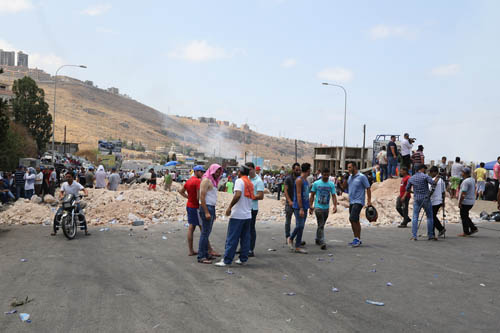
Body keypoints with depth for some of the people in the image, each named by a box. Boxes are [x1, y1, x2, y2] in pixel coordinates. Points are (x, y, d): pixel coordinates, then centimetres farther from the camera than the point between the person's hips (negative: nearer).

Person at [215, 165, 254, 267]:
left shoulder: (239, 181, -9)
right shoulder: (250, 183, 15)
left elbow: (238, 195, -22)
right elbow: (252, 197, 15)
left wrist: (230, 207, -18)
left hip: (238, 215, -7)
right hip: (248, 215, 8)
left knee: (232, 238, -4)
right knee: (245, 238, 11)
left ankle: (226, 260, -2)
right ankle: (243, 259, 15)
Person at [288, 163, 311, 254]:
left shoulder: (306, 180, 15)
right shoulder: (299, 180, -13)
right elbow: (298, 195, -18)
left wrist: (308, 206, 20)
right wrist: (301, 208, -21)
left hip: (304, 207, 9)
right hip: (299, 207, -9)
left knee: (301, 226, 12)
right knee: (300, 226, -6)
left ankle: (291, 239, 28)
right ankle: (297, 247, 1)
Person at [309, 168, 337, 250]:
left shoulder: (331, 184, 3)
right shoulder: (316, 183, -2)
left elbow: (334, 196, -1)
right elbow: (312, 195, 3)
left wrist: (335, 206, -15)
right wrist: (310, 206, -2)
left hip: (326, 207, 4)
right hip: (318, 207, -3)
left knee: (321, 225, 16)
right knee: (321, 225, -11)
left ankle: (317, 239, 33)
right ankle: (322, 243, -15)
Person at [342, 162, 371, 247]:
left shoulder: (362, 177, -8)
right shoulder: (350, 177, 13)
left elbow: (368, 188, -8)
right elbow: (344, 187, 13)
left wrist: (369, 201, -13)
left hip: (358, 202, -8)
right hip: (351, 202, 8)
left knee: (352, 219, -17)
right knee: (355, 221, 10)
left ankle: (357, 239, -10)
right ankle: (357, 240, 17)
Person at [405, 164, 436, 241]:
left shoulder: (411, 178, 8)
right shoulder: (425, 176, -6)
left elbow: (407, 189, 15)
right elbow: (433, 183, -18)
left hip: (416, 199, 3)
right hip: (426, 199, -3)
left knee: (415, 218, 3)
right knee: (429, 217, 7)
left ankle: (414, 236, -4)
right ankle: (430, 235, 8)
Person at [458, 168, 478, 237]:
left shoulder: (466, 181, -21)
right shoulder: (472, 180, 10)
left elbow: (463, 193, -23)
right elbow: (474, 189, 20)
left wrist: (459, 203, -18)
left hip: (465, 202, -9)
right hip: (471, 201, 9)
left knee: (464, 217, 1)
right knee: (465, 216, 20)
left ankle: (466, 232, 6)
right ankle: (473, 228, 19)